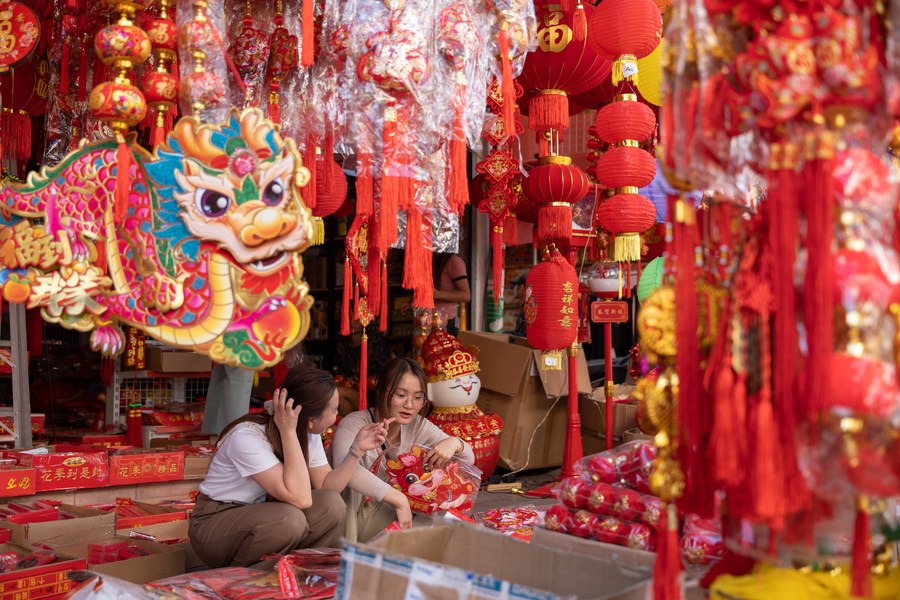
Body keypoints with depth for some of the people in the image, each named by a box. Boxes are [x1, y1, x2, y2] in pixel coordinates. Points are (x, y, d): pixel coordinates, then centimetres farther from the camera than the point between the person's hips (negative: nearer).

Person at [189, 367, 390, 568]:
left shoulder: (307, 432, -5)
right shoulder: (247, 437, -29)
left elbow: (325, 487, -6)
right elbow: (300, 498, -36)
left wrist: (357, 449, -14)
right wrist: (288, 432, -35)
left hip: (259, 516, 6)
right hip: (214, 525, -6)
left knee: (331, 505, -18)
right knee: (289, 519, -34)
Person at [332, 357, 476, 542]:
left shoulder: (418, 426, -1)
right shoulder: (355, 424, -21)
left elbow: (469, 459, 3)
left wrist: (455, 443, -22)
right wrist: (398, 499, -44)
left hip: (388, 517, 3)